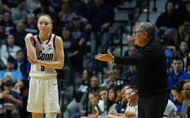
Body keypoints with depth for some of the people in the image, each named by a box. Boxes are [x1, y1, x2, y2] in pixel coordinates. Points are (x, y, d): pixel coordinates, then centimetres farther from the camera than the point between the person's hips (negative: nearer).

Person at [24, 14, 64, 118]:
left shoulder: (56, 40, -3)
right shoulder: (32, 39, 2)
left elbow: (60, 64, -10)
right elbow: (32, 59, -15)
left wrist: (40, 62, -18)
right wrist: (27, 40, -12)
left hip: (50, 81, -2)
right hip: (35, 79, 2)